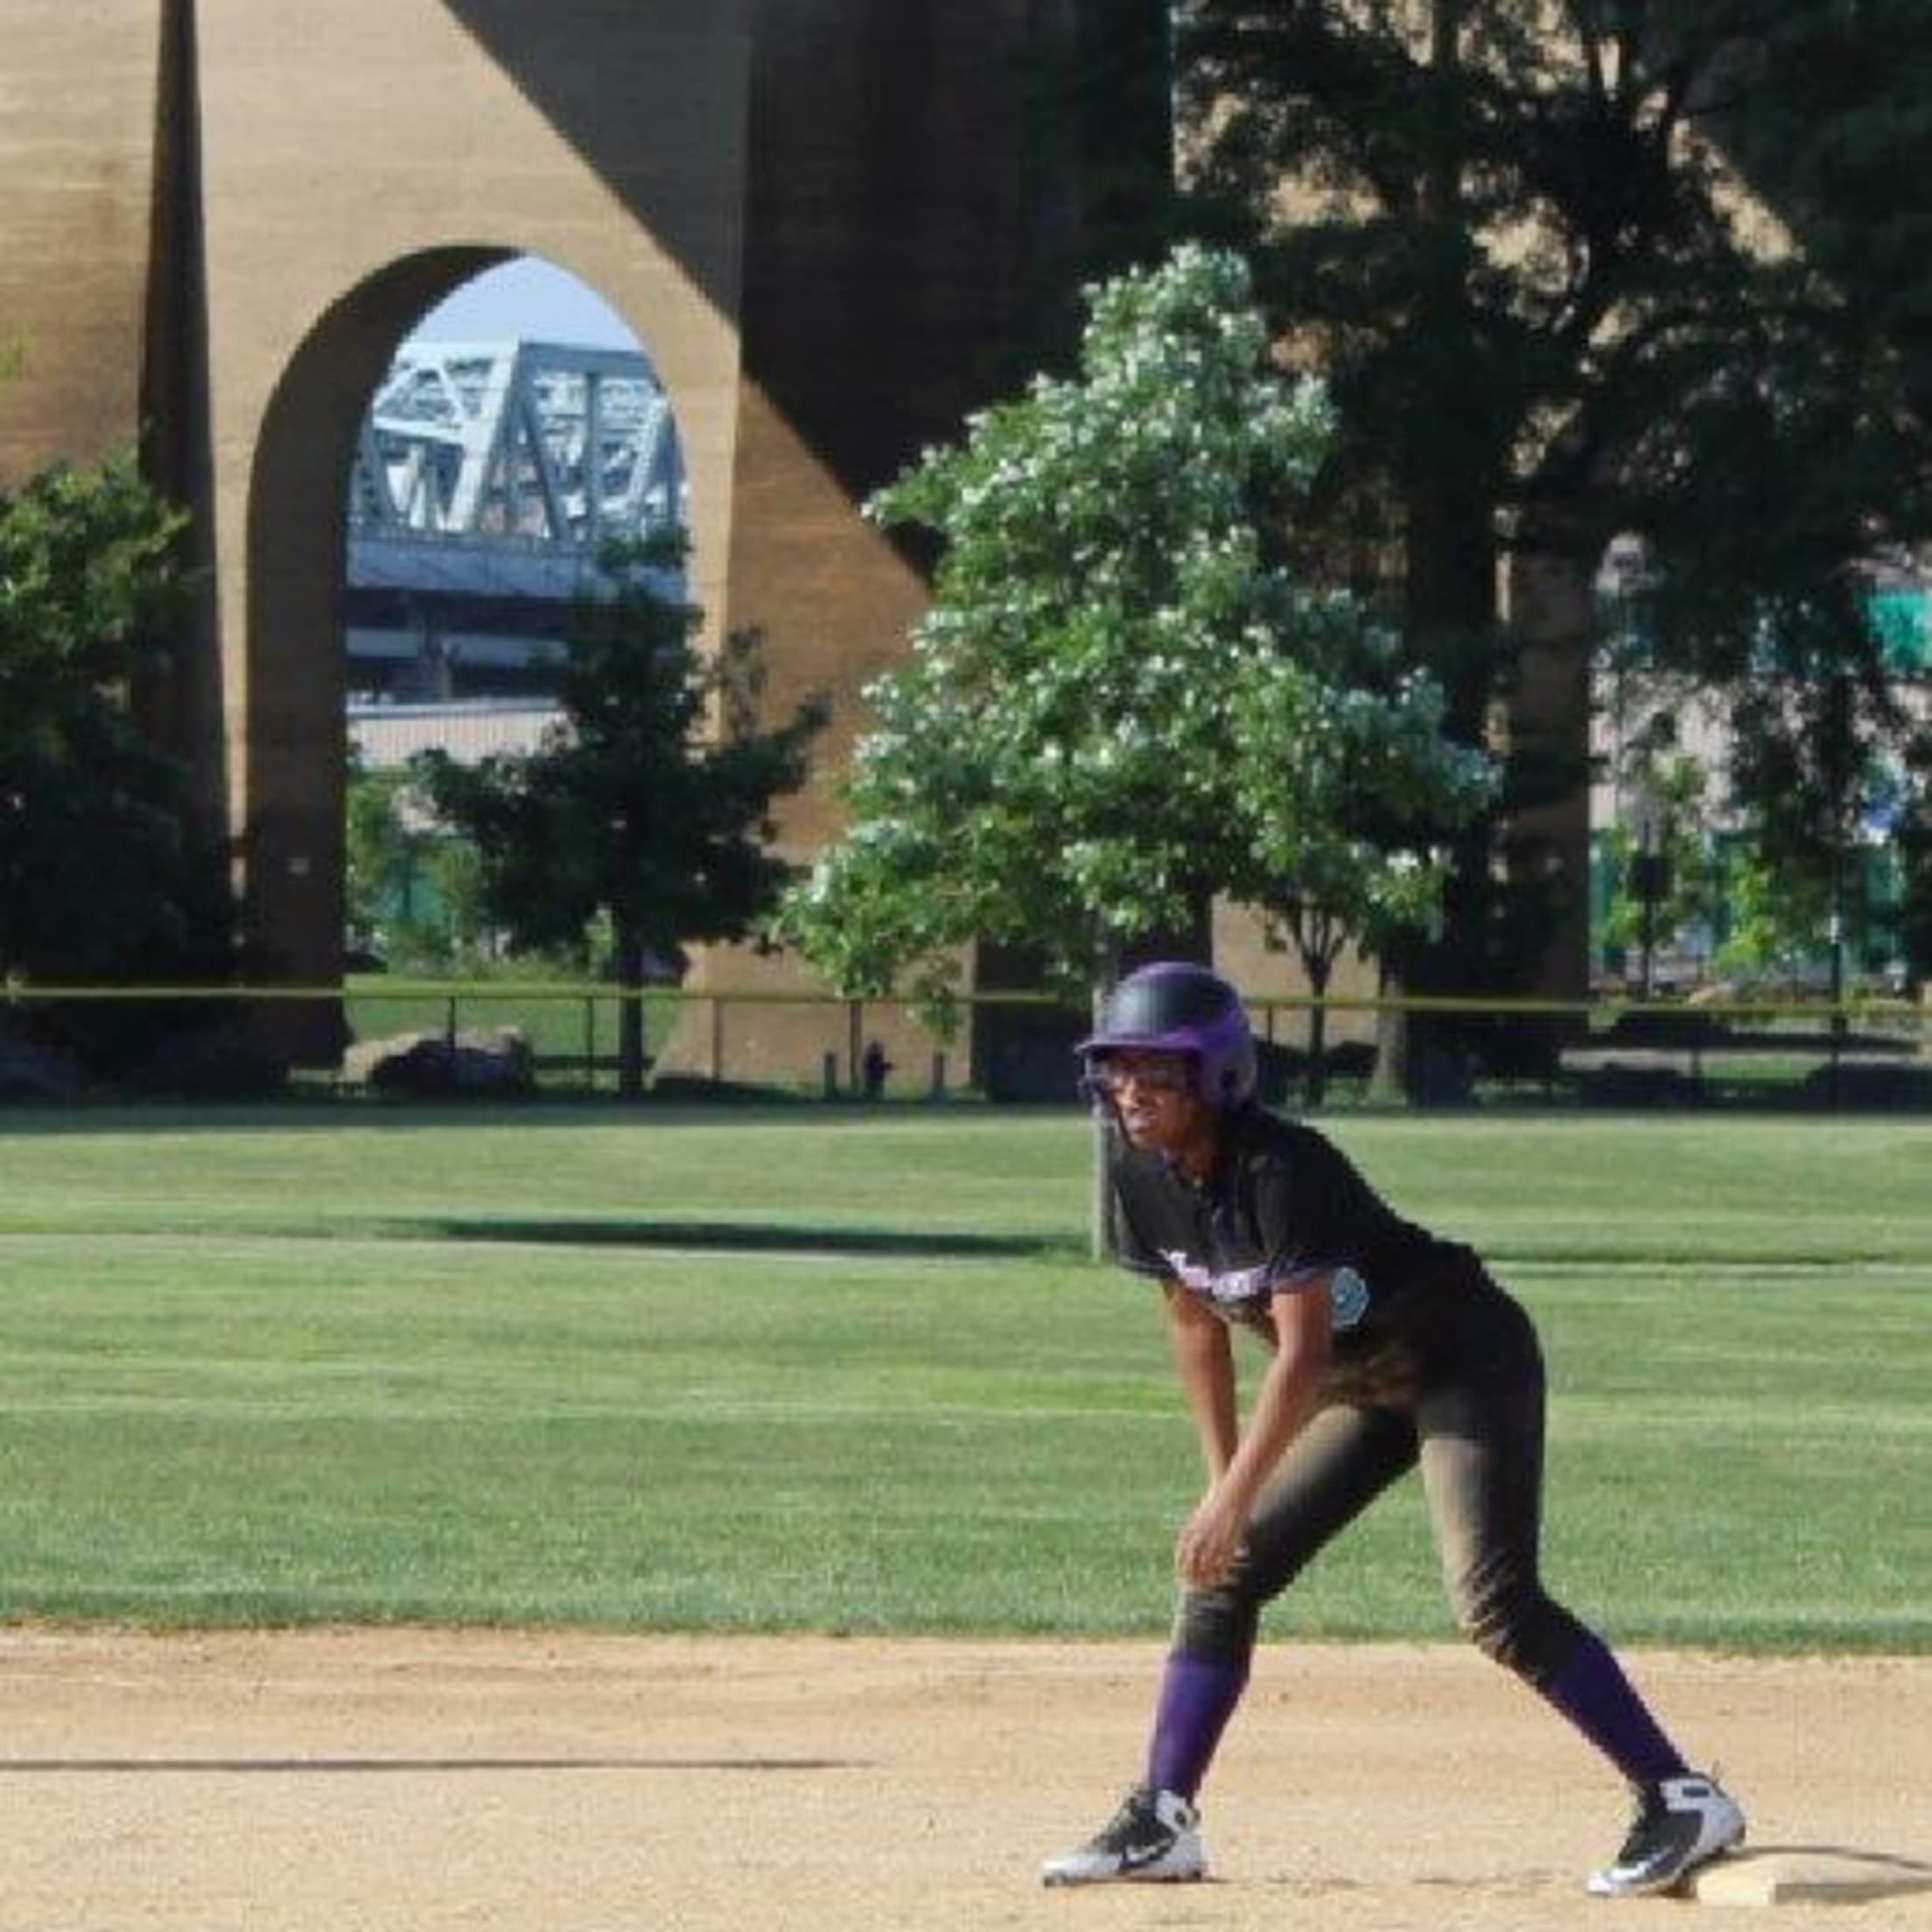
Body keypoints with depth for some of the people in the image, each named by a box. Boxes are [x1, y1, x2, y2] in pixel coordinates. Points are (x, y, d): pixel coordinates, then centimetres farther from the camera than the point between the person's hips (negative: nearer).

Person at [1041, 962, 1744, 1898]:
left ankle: (1684, 1802, -19)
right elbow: (1195, 1316, 9)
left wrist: (1234, 1499, -32)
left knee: (1493, 1601, -21)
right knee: (1222, 1575, 4)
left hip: (1466, 1360, -9)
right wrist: (1222, 1484, 9)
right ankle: (1160, 1821, 11)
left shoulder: (1280, 1169, -29)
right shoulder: (1144, 1177, -5)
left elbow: (1303, 1352, -31)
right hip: (1359, 1389, 9)